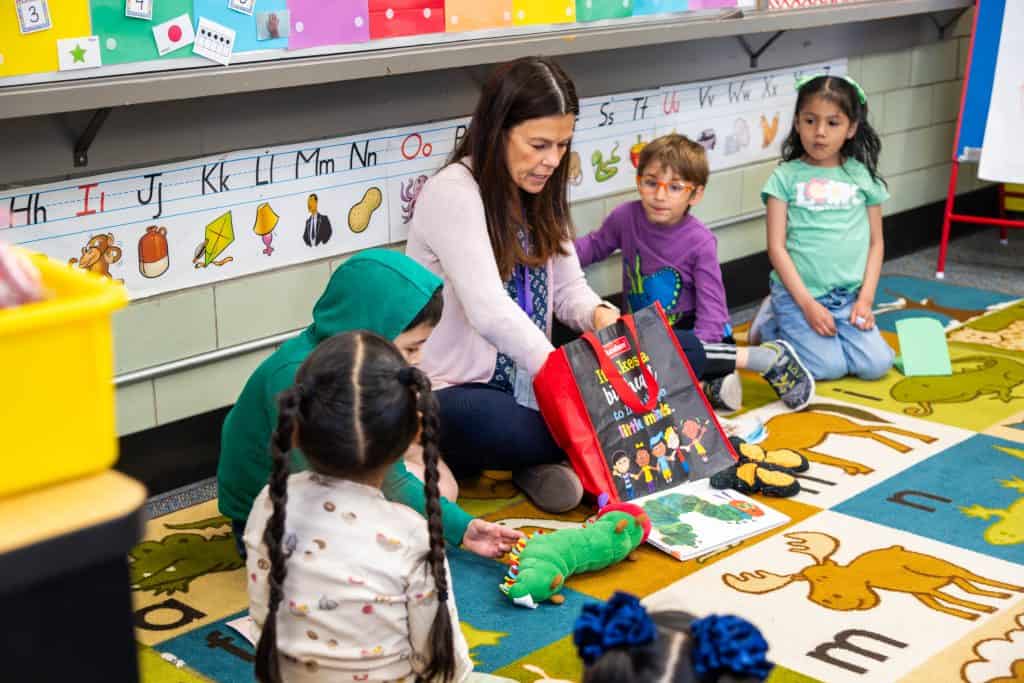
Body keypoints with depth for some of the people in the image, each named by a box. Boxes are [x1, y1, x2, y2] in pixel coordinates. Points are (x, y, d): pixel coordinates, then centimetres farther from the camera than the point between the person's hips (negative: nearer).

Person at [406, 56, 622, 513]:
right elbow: (489, 311, -29)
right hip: (453, 392, -8)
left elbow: (568, 288, 10)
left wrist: (598, 315, -14)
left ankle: (543, 459, -12)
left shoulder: (538, 193, 7)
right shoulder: (452, 194, -19)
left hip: (525, 380, 8)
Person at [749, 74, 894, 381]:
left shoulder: (863, 176, 6)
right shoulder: (786, 177, -2)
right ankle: (773, 324, 10)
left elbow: (876, 242, 10)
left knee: (876, 364, -13)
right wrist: (808, 304, -12)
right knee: (829, 367, -17)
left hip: (848, 297, 3)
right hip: (798, 294, -3)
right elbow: (777, 247, -6)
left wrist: (865, 299, -2)